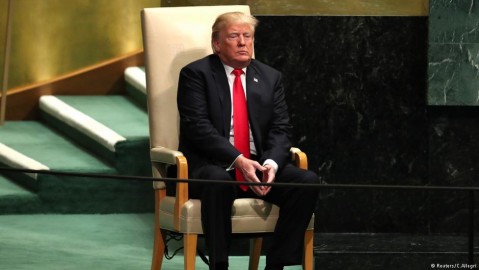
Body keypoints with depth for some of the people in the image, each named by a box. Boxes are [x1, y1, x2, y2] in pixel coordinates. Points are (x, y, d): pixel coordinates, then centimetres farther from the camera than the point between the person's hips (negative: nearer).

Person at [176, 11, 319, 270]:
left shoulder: (270, 77, 14)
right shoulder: (195, 74, 0)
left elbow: (281, 129, 6)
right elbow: (198, 126, -12)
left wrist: (271, 163, -16)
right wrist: (238, 160, -24)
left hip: (259, 164, 5)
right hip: (210, 165, -5)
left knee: (307, 181, -21)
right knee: (218, 182, -39)